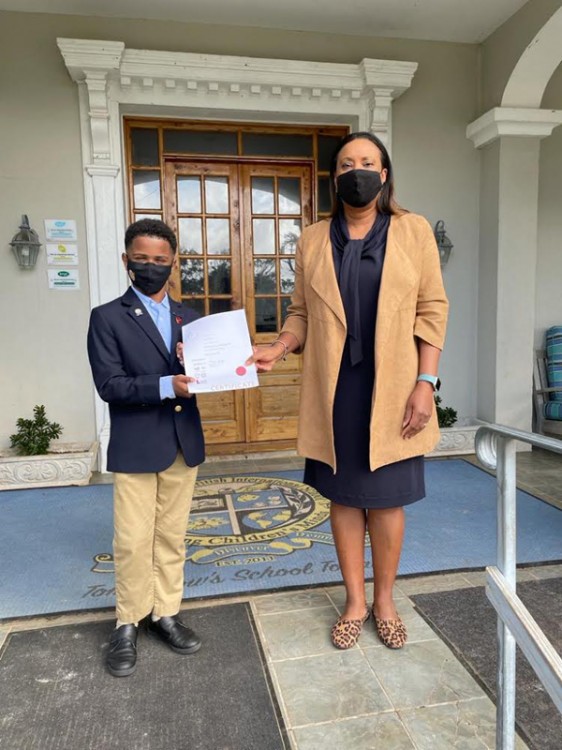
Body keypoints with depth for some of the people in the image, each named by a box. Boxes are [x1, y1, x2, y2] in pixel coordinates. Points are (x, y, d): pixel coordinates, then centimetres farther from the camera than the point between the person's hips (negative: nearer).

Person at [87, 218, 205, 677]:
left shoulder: (190, 318, 10)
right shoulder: (107, 317, -3)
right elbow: (109, 384, -13)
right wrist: (165, 385, -24)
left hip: (184, 443, 4)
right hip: (135, 447, -4)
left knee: (172, 536, 14)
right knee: (133, 542, 5)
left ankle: (166, 613, 30)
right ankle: (128, 624, 24)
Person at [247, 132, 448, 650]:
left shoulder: (413, 231, 2)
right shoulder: (313, 240, 7)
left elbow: (432, 311, -1)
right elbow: (302, 313, 9)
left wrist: (425, 382, -9)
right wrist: (277, 350, -10)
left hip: (391, 389, -1)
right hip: (334, 391, 2)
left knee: (386, 498, 8)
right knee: (344, 496, 11)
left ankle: (384, 601, 29)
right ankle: (355, 602, 29)